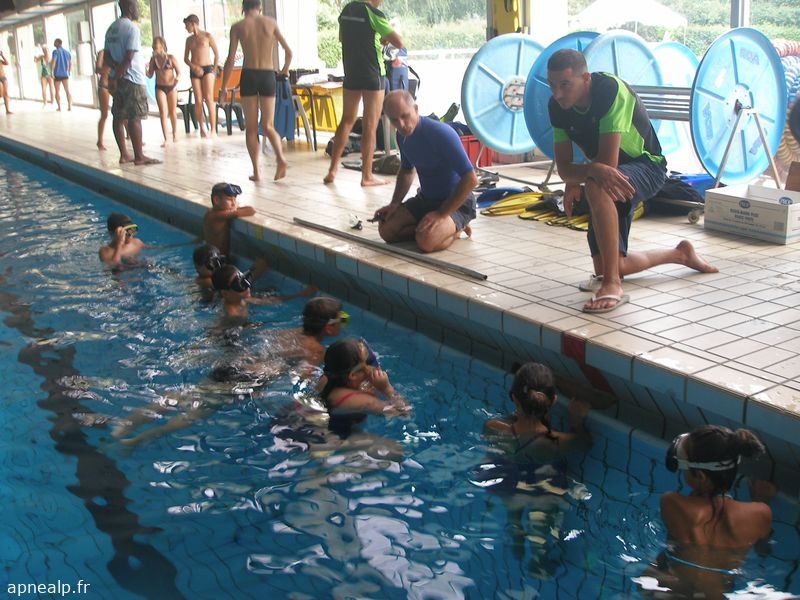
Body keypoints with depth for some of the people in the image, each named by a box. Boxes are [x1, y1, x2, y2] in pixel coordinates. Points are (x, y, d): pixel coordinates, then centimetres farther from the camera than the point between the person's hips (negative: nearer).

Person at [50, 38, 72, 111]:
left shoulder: (56, 51, -7)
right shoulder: (67, 52, 10)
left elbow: (53, 62, -15)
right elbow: (70, 63, 13)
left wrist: (51, 72, -11)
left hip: (57, 74, -3)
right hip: (65, 74, 4)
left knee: (57, 91, 7)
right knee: (67, 90, 3)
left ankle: (59, 107, 6)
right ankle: (69, 106, -6)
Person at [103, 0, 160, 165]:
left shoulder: (112, 28, 14)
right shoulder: (132, 27, -11)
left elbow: (106, 57, 10)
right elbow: (129, 57, -18)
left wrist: (116, 74, -3)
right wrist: (117, 77, -12)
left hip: (118, 78, 8)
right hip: (132, 79, -8)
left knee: (119, 117, 8)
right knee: (134, 118, -7)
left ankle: (124, 154, 11)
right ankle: (139, 156, -6)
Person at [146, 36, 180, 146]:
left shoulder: (171, 58, -7)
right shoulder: (153, 59, 1)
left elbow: (178, 72, -4)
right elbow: (150, 75, 5)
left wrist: (177, 78, -24)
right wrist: (145, 70, -15)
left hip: (171, 87, -1)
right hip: (160, 88, 1)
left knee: (173, 112, 10)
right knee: (163, 113, -7)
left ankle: (174, 134, 30)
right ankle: (165, 139, -8)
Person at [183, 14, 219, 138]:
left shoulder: (207, 36, 1)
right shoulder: (189, 39, 13)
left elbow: (217, 54, 2)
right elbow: (186, 58, 13)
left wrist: (214, 70, -4)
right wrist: (194, 67, -5)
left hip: (207, 69, -4)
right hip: (194, 71, 4)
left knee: (208, 99, -13)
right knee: (198, 101, -2)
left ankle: (213, 129, -14)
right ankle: (202, 128, 8)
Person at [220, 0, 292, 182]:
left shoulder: (238, 27, 1)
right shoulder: (271, 22, 6)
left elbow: (230, 60, -3)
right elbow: (288, 52, 8)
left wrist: (224, 87, 4)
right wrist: (284, 71, 27)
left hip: (249, 76, -1)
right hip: (268, 76, 1)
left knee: (251, 127, 8)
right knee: (268, 126, 8)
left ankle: (256, 171, 5)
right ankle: (280, 157, -19)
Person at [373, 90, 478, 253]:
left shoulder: (441, 134, -25)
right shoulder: (403, 136, -1)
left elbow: (471, 179, -27)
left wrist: (441, 214, -26)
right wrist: (394, 204, 5)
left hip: (456, 202, -7)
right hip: (425, 199, 7)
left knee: (426, 241, -31)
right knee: (386, 229, -10)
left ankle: (455, 229, 0)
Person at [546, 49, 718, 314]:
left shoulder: (610, 90, -30)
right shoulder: (557, 106, -11)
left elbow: (608, 162, -33)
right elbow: (563, 168, -14)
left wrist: (576, 180, -19)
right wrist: (593, 170, -34)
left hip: (647, 165, -7)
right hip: (610, 174, 7)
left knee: (596, 186, -42)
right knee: (610, 266, 9)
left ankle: (612, 285, -36)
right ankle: (680, 253, 36)